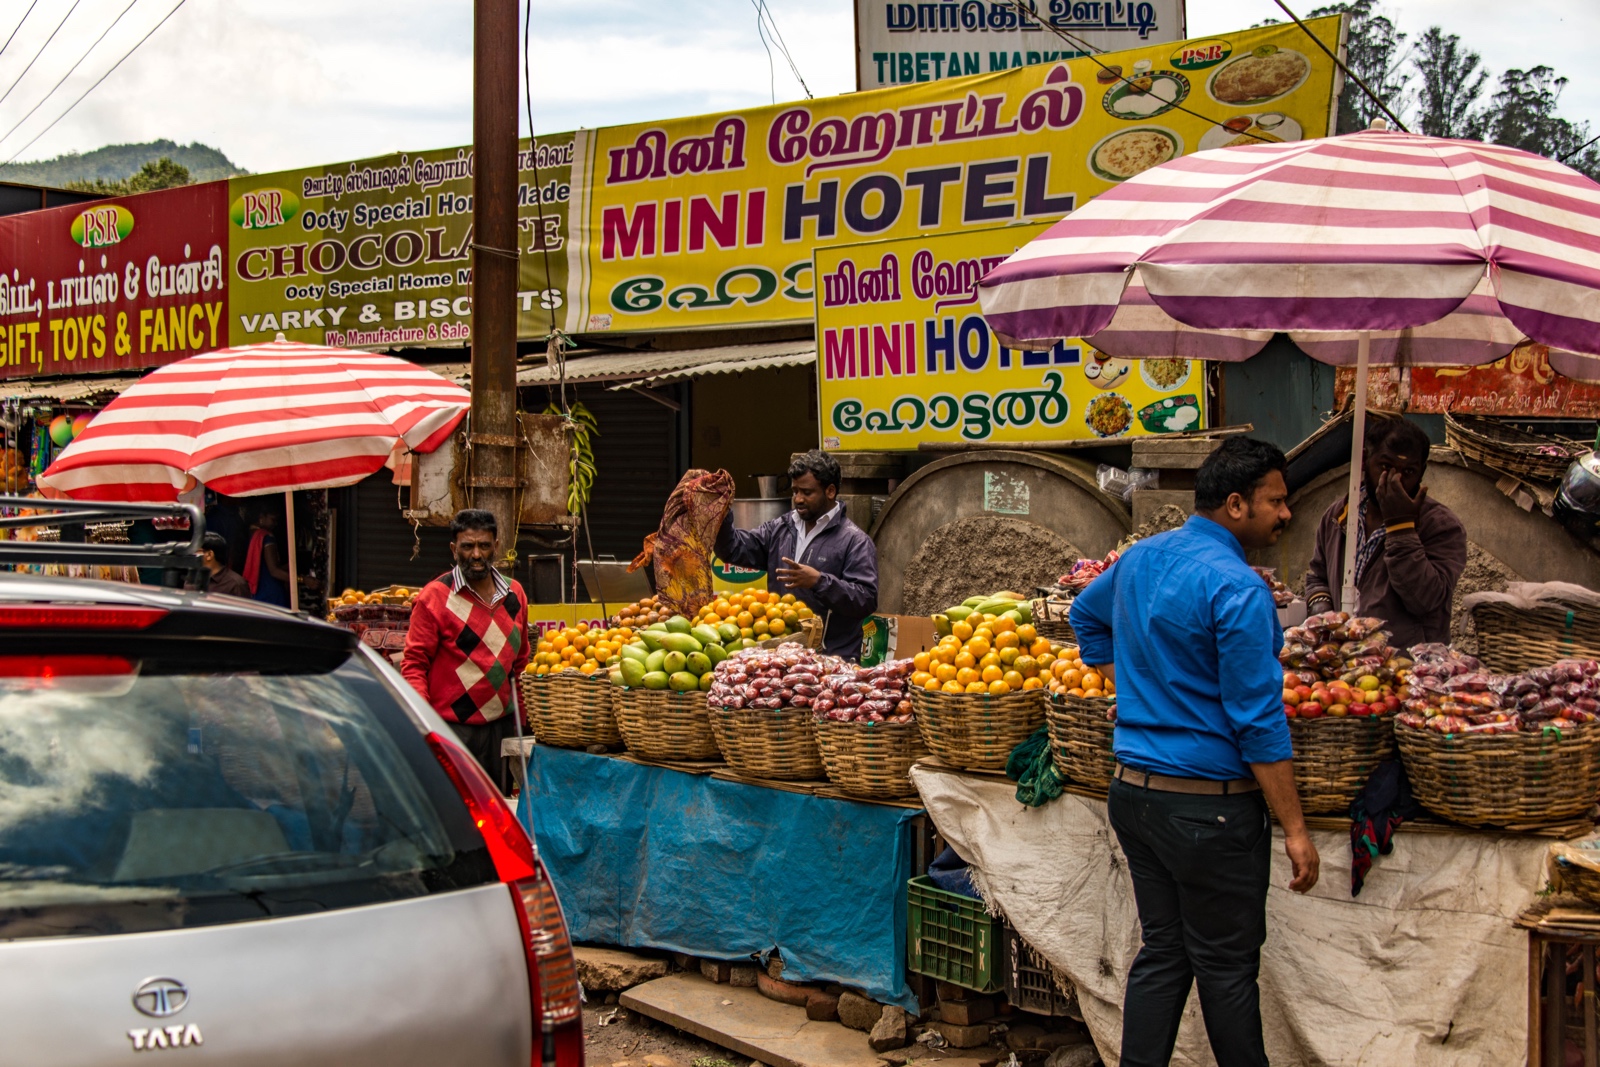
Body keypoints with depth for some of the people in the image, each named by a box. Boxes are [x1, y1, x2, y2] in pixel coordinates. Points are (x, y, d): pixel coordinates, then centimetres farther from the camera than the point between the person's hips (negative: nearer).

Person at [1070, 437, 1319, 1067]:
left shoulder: (1140, 558, 8)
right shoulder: (1236, 588, -17)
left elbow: (1086, 614, 29)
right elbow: (1258, 723, -18)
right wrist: (1294, 830, -14)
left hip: (1133, 792, 8)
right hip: (1209, 803, -8)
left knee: (1161, 953, 14)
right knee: (1226, 965, 4)